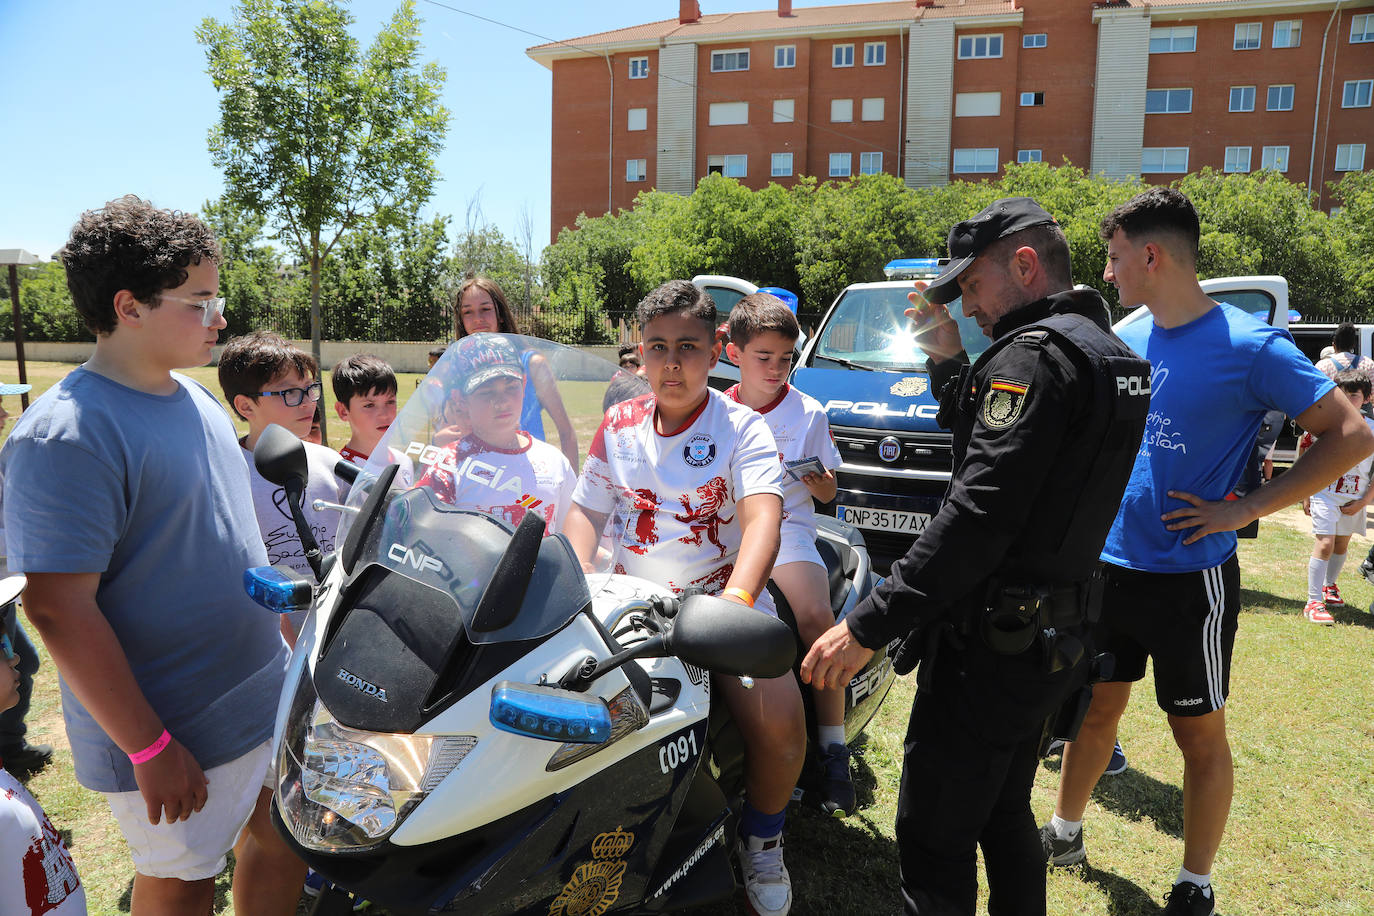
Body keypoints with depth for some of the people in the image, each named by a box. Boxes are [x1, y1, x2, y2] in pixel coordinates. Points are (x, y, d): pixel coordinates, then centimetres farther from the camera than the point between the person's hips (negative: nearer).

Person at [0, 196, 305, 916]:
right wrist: (150, 750, -21)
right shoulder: (63, 437, -22)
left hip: (264, 691, 8)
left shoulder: (195, 399, 6)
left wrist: (286, 628, 18)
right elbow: (58, 609, -24)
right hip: (172, 732, -7)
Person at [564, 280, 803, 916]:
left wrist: (735, 599, -38)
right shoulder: (619, 425, 8)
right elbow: (586, 507, 13)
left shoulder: (741, 426, -5)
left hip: (724, 605, -3)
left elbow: (762, 517, -20)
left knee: (780, 724, -24)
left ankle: (761, 838, 10)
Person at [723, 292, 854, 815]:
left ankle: (832, 748, -15)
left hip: (786, 529, -1)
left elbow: (828, 492, 13)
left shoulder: (808, 413, 9)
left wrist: (818, 480, -10)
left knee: (816, 617, -28)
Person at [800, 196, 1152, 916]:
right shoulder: (1109, 353, 14)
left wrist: (869, 625, -26)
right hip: (1054, 639, 10)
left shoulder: (1034, 354, -17)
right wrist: (949, 362, 13)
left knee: (933, 841, -1)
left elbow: (978, 515, -26)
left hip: (993, 644, -10)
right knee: (1003, 816, 24)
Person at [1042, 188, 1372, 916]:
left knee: (1199, 733, 9)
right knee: (1095, 706, 17)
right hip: (1109, 566, 5)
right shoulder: (1123, 340, 4)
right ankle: (1065, 834, 37)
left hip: (1189, 578, -5)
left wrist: (1242, 510, -17)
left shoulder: (1248, 346, -13)